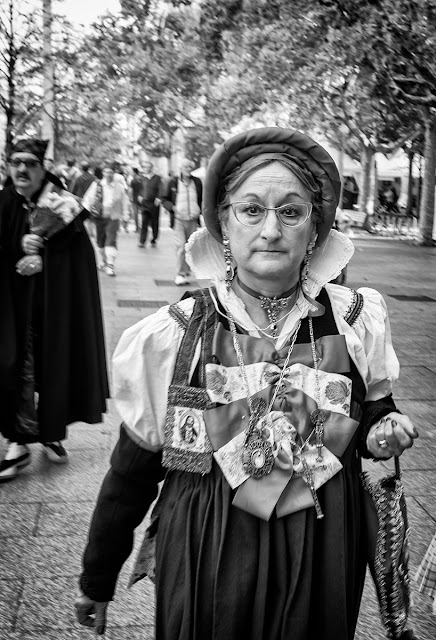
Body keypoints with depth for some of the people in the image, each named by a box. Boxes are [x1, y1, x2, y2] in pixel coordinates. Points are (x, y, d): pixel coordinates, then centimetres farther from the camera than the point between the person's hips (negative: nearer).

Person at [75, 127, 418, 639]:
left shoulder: (356, 323, -8)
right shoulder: (168, 338, -13)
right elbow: (132, 471, -3)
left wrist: (384, 433, -12)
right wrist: (97, 580, 7)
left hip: (321, 566, 2)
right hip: (204, 573, -1)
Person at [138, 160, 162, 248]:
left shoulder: (157, 178, -2)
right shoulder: (143, 178, 10)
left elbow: (160, 190, -6)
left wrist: (158, 198, -18)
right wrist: (140, 196, 6)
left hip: (154, 204, -2)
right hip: (144, 203, 2)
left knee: (154, 223, 6)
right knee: (144, 223, -6)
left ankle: (154, 240, 19)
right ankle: (142, 242, -8)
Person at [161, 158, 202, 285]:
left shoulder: (197, 182, 6)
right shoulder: (174, 182, 0)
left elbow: (202, 199, 19)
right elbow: (164, 199, 8)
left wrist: (201, 210, 1)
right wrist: (172, 207, -11)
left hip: (193, 221, 3)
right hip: (179, 220, -3)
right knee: (181, 247, -11)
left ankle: (186, 273, 20)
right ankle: (180, 274, -4)